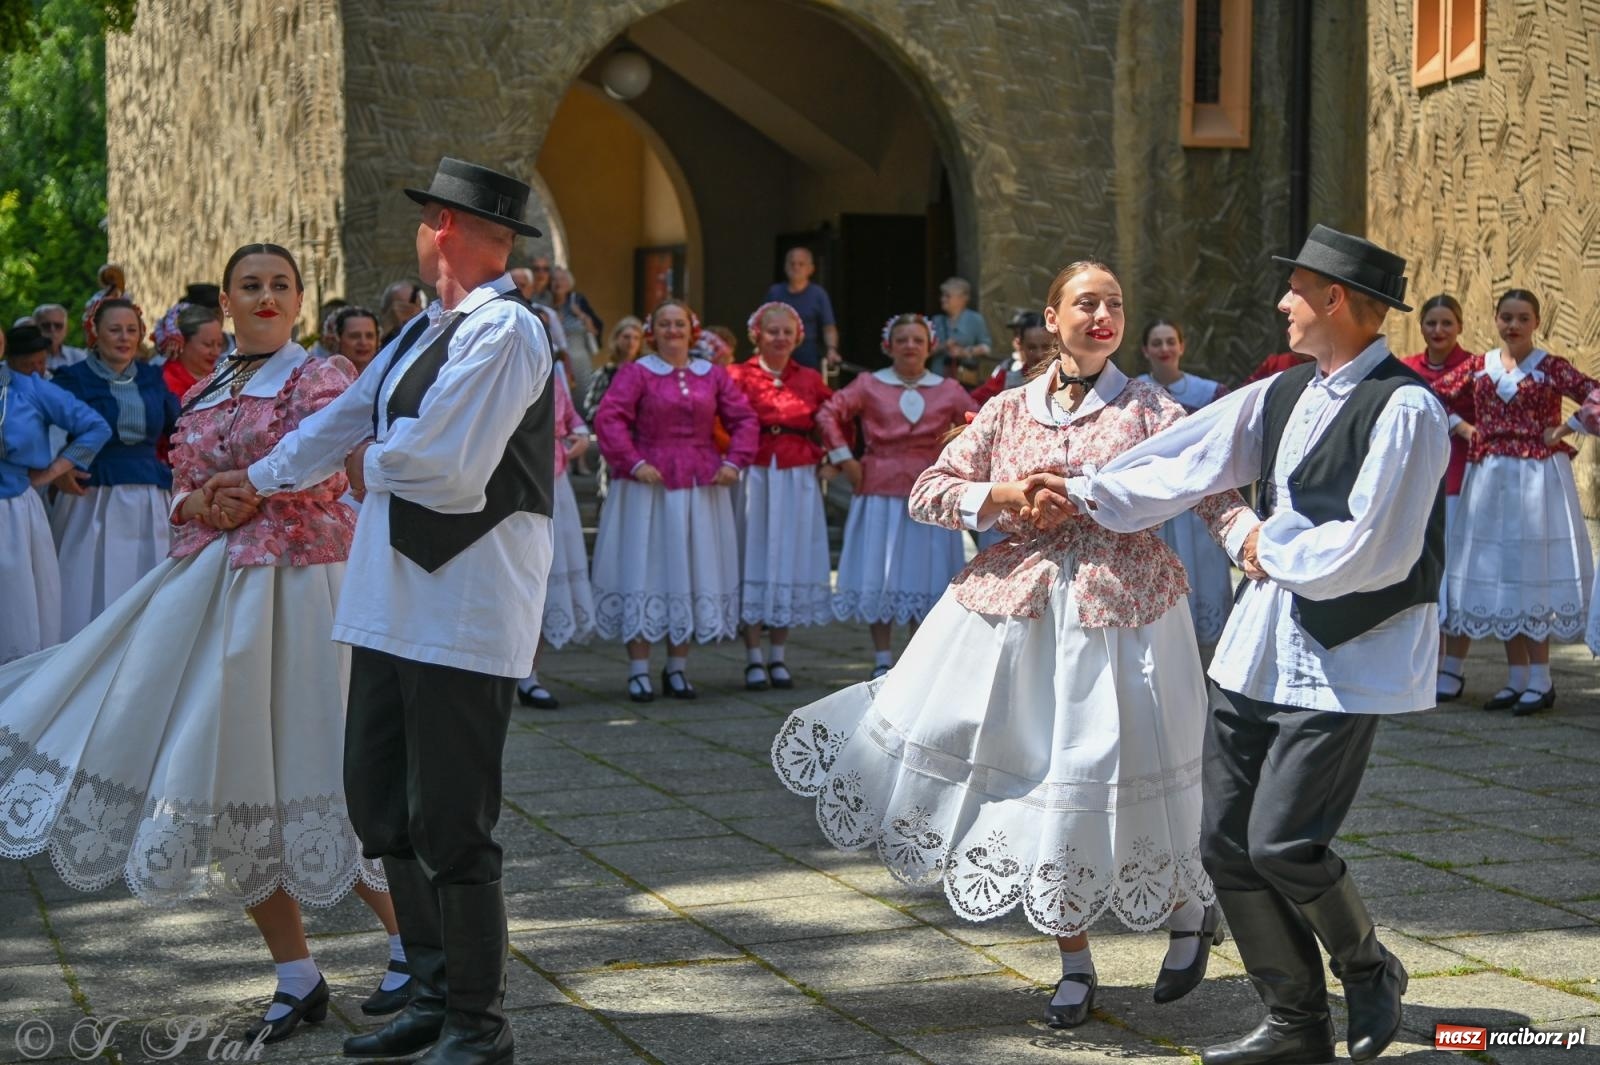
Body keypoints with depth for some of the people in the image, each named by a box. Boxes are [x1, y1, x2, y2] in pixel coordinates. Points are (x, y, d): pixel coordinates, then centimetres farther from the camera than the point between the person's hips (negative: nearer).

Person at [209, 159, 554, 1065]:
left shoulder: (502, 331, -15)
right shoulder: (428, 331, 14)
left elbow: (443, 466, -23)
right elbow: (350, 419, 27)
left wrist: (370, 464, -3)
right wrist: (260, 479, 38)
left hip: (464, 610, -10)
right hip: (396, 606, 10)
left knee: (451, 829, -3)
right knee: (380, 803, 16)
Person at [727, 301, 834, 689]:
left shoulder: (809, 380, 8)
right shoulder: (739, 376, -2)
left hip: (797, 480, 3)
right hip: (754, 478, -3)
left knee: (790, 562, 6)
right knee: (754, 560, 1)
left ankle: (779, 656, 14)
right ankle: (754, 657, 7)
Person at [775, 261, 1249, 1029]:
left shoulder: (1148, 410, 0)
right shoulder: (1009, 412, 7)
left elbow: (1209, 489, -11)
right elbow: (928, 491, 6)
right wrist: (1001, 496, -12)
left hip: (1120, 611, -3)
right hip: (1021, 611, 3)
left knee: (1118, 777, -5)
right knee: (1028, 779, 6)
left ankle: (1191, 911, 27)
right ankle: (1074, 965, 23)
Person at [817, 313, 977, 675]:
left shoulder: (948, 390, 7)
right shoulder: (869, 385, 3)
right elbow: (829, 413, 1)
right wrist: (843, 457, -5)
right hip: (881, 492, -1)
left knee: (925, 574, 4)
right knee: (879, 574, 1)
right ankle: (882, 662, 9)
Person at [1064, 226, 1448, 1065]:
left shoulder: (1406, 410, -13)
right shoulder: (1282, 395, 11)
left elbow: (1372, 554, -20)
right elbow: (1187, 460, 17)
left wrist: (1268, 547, -7)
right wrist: (1083, 493, 14)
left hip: (1347, 659, -8)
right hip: (1260, 648, 8)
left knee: (1283, 842, -13)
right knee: (1226, 841, 7)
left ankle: (1370, 971, 18)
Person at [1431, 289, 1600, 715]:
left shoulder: (1550, 367, -3)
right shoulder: (1478, 366, 8)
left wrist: (1565, 430, -13)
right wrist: (1462, 428, 2)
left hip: (1538, 478, -5)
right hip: (1490, 479, 5)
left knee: (1532, 572, -5)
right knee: (1498, 578, 6)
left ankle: (1540, 681, 0)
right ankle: (1517, 679, 15)